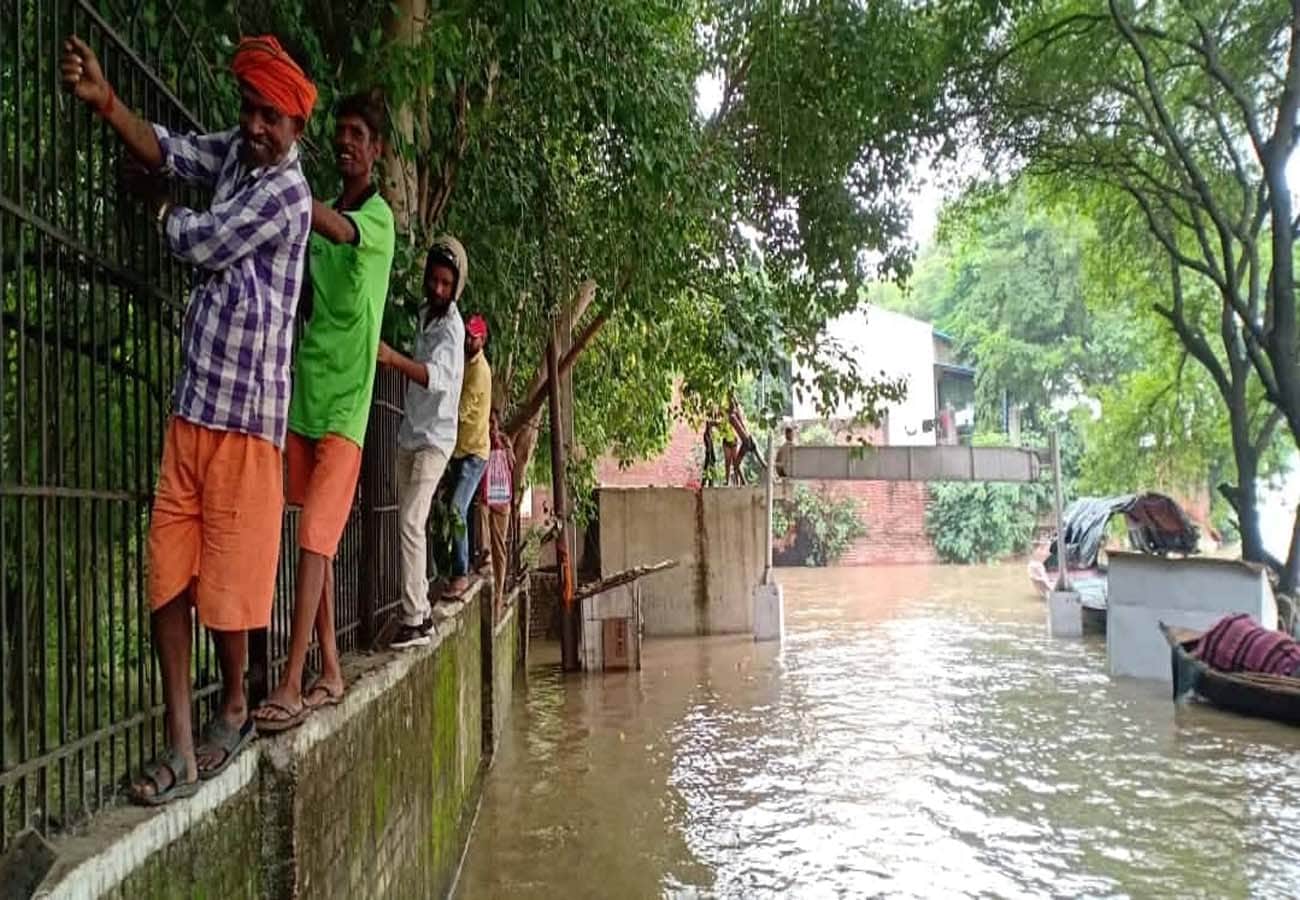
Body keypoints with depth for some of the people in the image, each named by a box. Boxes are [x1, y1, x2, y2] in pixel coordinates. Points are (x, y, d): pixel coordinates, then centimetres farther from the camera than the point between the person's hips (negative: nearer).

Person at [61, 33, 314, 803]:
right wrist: (104, 100, -14)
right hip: (192, 400, 7)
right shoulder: (235, 152, 14)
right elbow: (168, 151, 3)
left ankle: (235, 708, 27)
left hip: (246, 408, -7)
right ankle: (181, 746, 11)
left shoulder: (288, 192, -9)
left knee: (227, 573, 2)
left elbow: (197, 242, -7)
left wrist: (159, 205, 14)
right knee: (169, 571, 3)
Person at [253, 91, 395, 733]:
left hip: (345, 402, -7)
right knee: (315, 541, 9)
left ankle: (291, 685, -9)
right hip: (305, 395, 7)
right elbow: (306, 298, 14)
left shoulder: (379, 215, -3)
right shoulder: (325, 216, 18)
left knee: (315, 540, -11)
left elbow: (337, 229, -26)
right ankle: (329, 672, 19)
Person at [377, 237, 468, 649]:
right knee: (409, 522, 10)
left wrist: (393, 358, -48)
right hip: (410, 435, 9)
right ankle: (421, 611, 19)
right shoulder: (425, 314, 10)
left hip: (434, 438, -9)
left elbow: (437, 376, -36)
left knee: (411, 521, -17)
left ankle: (414, 620, -14)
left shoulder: (451, 327, -16)